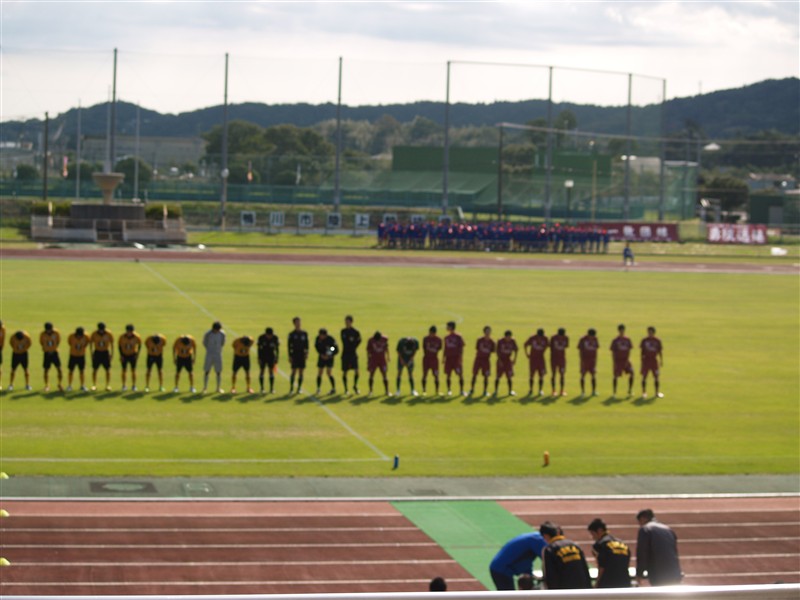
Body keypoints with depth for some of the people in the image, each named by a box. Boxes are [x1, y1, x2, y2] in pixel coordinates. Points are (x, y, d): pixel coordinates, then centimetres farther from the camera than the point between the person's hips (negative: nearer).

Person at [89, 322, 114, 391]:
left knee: (108, 369, 0)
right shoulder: (94, 334, -10)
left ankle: (108, 385, 6)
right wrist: (92, 353, -1)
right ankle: (94, 385, 11)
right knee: (94, 369, 2)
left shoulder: (109, 334, -10)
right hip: (97, 352, 0)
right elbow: (91, 343, 2)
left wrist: (112, 353, 0)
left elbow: (112, 344, 1)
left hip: (105, 352, 0)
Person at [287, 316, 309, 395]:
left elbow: (306, 344, 10)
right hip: (294, 354, -3)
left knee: (301, 371, 4)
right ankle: (291, 388, 2)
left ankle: (299, 388, 10)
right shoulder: (292, 334, 0)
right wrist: (290, 356, -6)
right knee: (294, 371, -6)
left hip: (302, 355, 3)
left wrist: (306, 353, -3)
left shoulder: (304, 334, 7)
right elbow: (289, 345, 0)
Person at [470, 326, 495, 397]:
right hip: (478, 359, 0)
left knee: (486, 376, 1)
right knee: (474, 375, 2)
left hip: (486, 360, 0)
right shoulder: (480, 340, -3)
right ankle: (472, 389, 14)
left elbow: (492, 351, 5)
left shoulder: (491, 342, -1)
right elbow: (477, 349, 1)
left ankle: (485, 391, 10)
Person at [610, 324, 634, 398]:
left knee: (631, 373, -7)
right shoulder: (615, 340, -4)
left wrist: (628, 359, -3)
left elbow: (629, 350, 7)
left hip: (625, 360, 3)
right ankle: (614, 392, 9)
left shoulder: (627, 339, 5)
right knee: (616, 376, -1)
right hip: (618, 360, -3)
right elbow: (612, 352, -3)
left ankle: (630, 390, 6)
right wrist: (614, 361, -10)